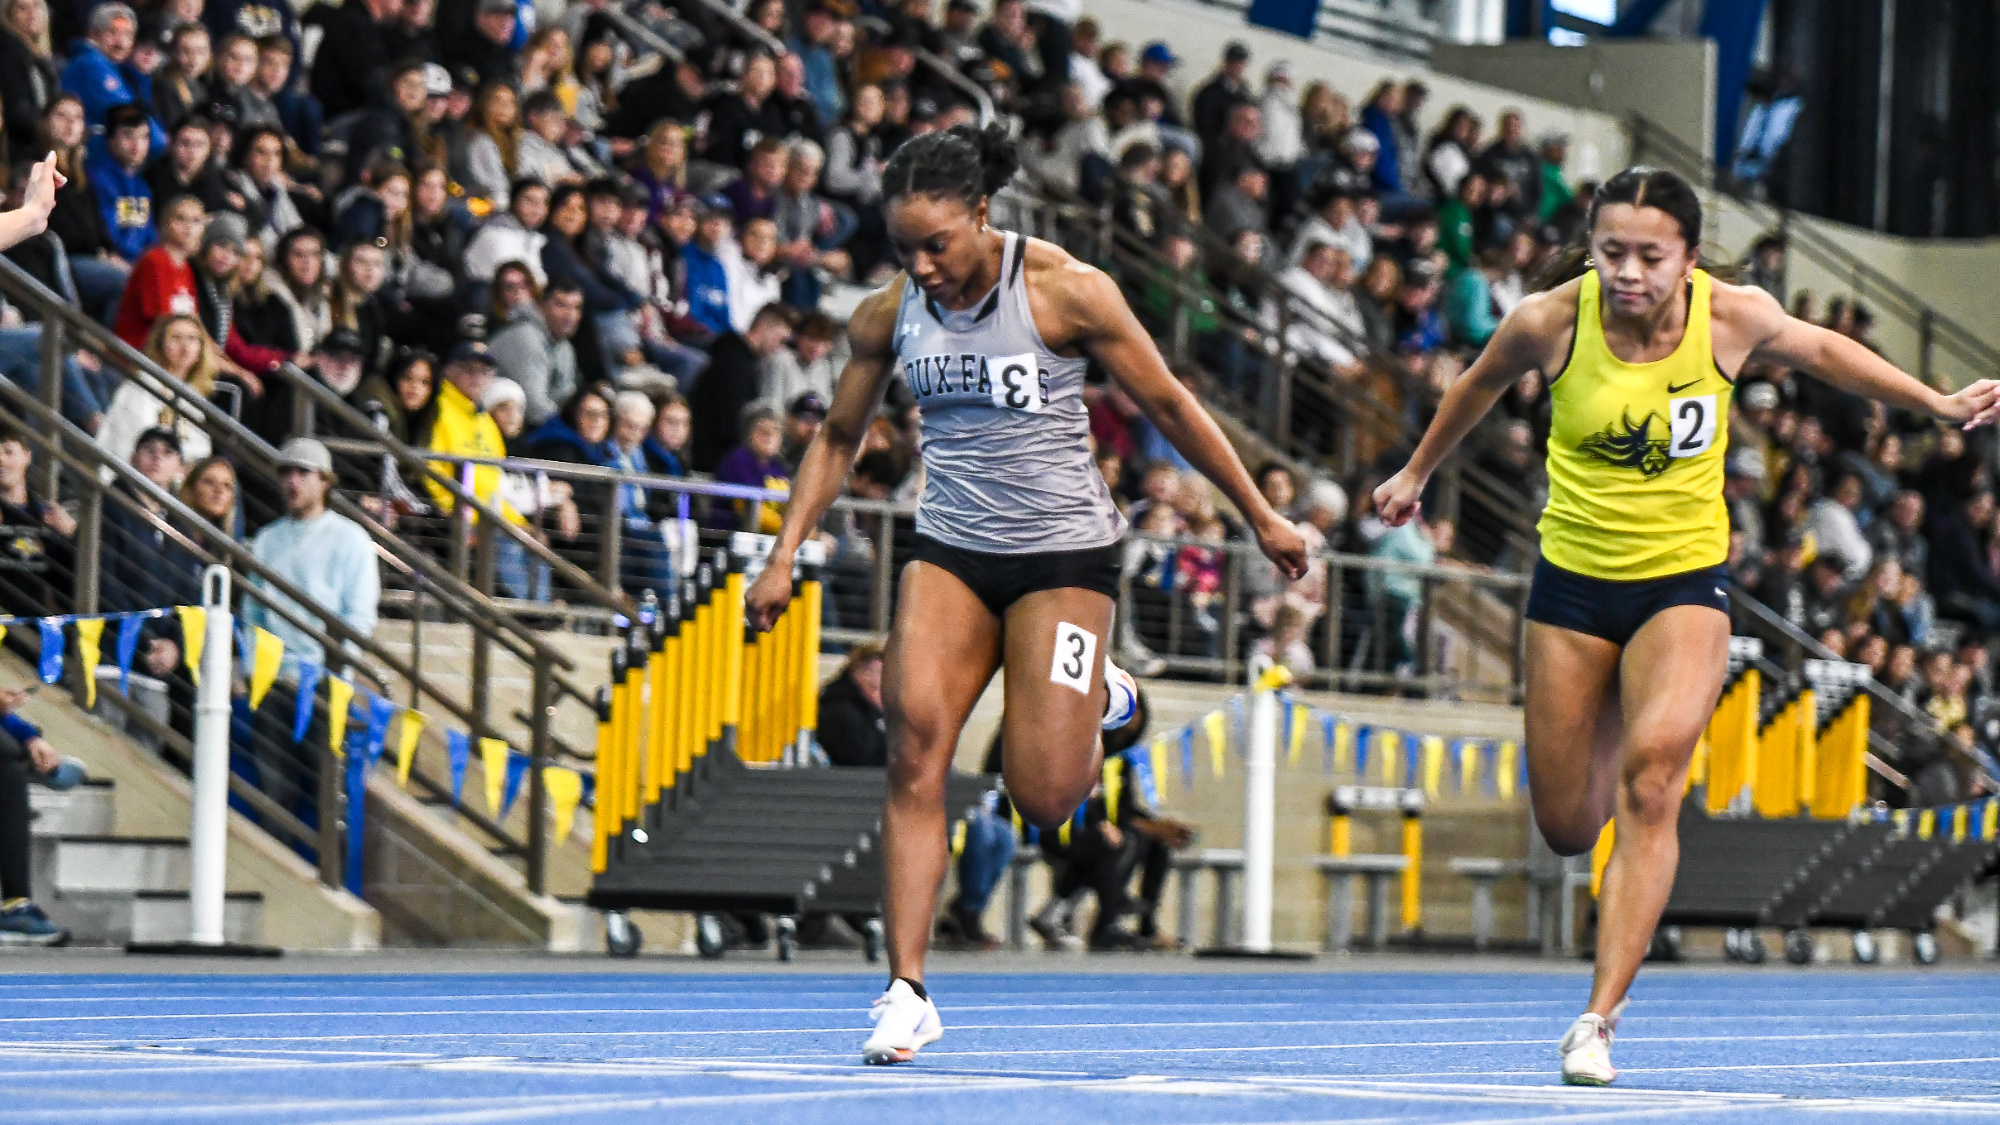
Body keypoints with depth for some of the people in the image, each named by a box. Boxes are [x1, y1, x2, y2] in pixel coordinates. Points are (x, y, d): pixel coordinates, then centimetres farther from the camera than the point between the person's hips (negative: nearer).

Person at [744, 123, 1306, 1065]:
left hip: (1062, 550, -3)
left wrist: (1260, 516, 3)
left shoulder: (1063, 290, -12)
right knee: (915, 747, -19)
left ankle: (1094, 695, 29)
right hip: (949, 551, 3)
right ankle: (906, 993, -17)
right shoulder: (889, 314, 0)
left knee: (1041, 796, -8)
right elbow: (837, 439, 14)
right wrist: (785, 555, 5)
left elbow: (1168, 404, -3)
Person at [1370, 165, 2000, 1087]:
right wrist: (1417, 473, 24)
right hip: (1574, 583, 1)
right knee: (1567, 828, 6)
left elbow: (1818, 350, 11)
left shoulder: (1734, 317, -13)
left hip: (1684, 583, -1)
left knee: (1651, 775, -25)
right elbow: (1482, 384, 9)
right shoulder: (1550, 322, -14)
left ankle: (1600, 1017, -24)